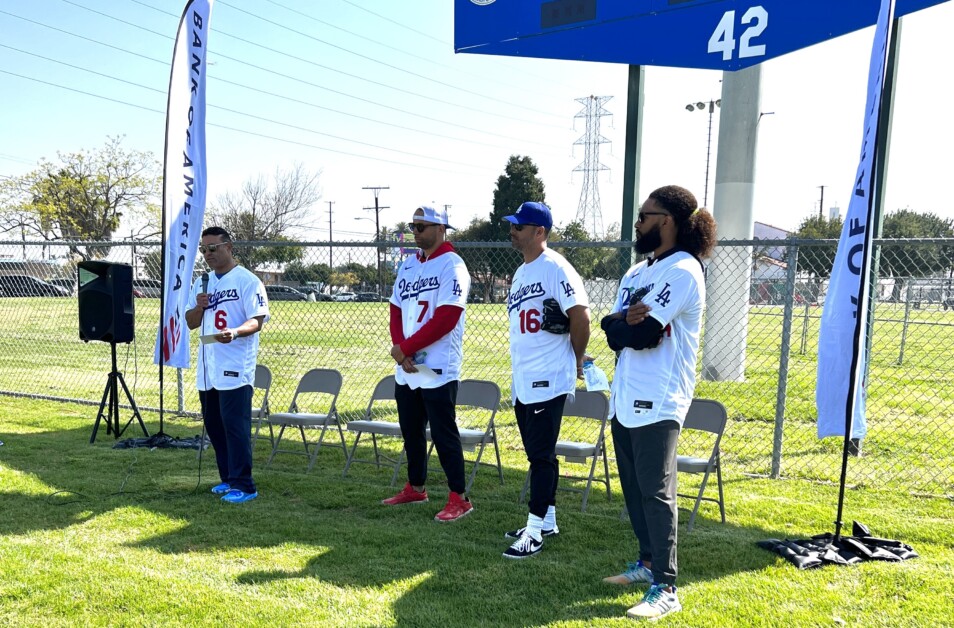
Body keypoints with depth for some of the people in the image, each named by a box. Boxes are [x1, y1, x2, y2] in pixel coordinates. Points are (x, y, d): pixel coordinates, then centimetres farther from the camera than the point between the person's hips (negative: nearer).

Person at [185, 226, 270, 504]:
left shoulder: (247, 280, -6)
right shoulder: (202, 283, 16)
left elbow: (257, 320, -13)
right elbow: (191, 323, 17)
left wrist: (235, 332, -32)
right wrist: (199, 307, -5)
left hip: (235, 368, -8)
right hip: (207, 368, 8)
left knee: (235, 426, -8)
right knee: (213, 425, 13)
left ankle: (244, 485, -2)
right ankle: (228, 478, 25)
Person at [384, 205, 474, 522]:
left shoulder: (452, 266, -11)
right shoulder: (408, 265, 13)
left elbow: (445, 319, -19)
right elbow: (396, 312, 12)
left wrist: (405, 348, -15)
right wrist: (399, 349, -6)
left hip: (438, 369, -8)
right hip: (405, 368, 8)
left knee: (443, 434, -3)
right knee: (410, 431, 17)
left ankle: (459, 499, 7)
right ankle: (415, 488, 32)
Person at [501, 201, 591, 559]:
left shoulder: (555, 268, -13)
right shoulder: (520, 272, 16)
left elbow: (580, 315, -17)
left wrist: (577, 361, -6)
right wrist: (517, 376, 18)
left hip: (548, 381, -9)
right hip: (521, 382, 10)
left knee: (541, 455, -4)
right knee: (538, 454, 16)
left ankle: (534, 531, 2)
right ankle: (547, 521, 27)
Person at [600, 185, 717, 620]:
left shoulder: (683, 270, -13)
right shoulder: (637, 272, 15)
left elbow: (644, 333, -22)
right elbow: (612, 331, 4)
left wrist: (620, 324, -3)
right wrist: (624, 322, -15)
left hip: (658, 402, -9)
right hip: (625, 396, 9)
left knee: (655, 492, -6)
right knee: (633, 486, 16)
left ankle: (665, 589, 1)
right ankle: (648, 561, 31)